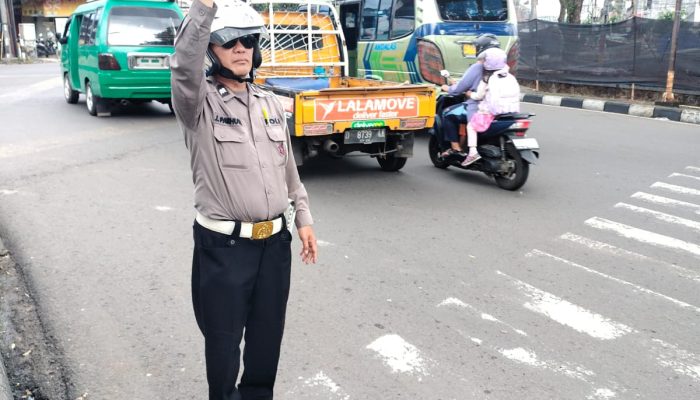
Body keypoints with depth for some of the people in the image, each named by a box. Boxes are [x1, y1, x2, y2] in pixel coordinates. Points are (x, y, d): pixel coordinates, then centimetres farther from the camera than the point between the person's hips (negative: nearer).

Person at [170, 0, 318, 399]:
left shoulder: (271, 103, 8)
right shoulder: (199, 101, -9)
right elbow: (184, 69, -33)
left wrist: (304, 218, 13)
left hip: (276, 242, 5)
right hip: (224, 245, -5)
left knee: (268, 334, 18)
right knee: (223, 339, 11)